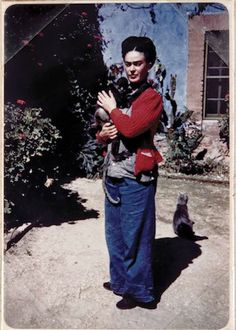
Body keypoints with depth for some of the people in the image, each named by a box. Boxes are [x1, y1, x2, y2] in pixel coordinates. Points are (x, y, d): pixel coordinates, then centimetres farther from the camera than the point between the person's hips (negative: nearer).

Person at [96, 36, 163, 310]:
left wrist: (112, 108, -7)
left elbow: (131, 128, -23)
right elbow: (102, 134, 21)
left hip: (135, 179, -7)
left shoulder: (152, 97, -6)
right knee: (114, 235, 16)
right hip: (112, 176, 8)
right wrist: (103, 134, -2)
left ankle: (141, 293, 16)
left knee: (135, 238, 1)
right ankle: (120, 281, 33)